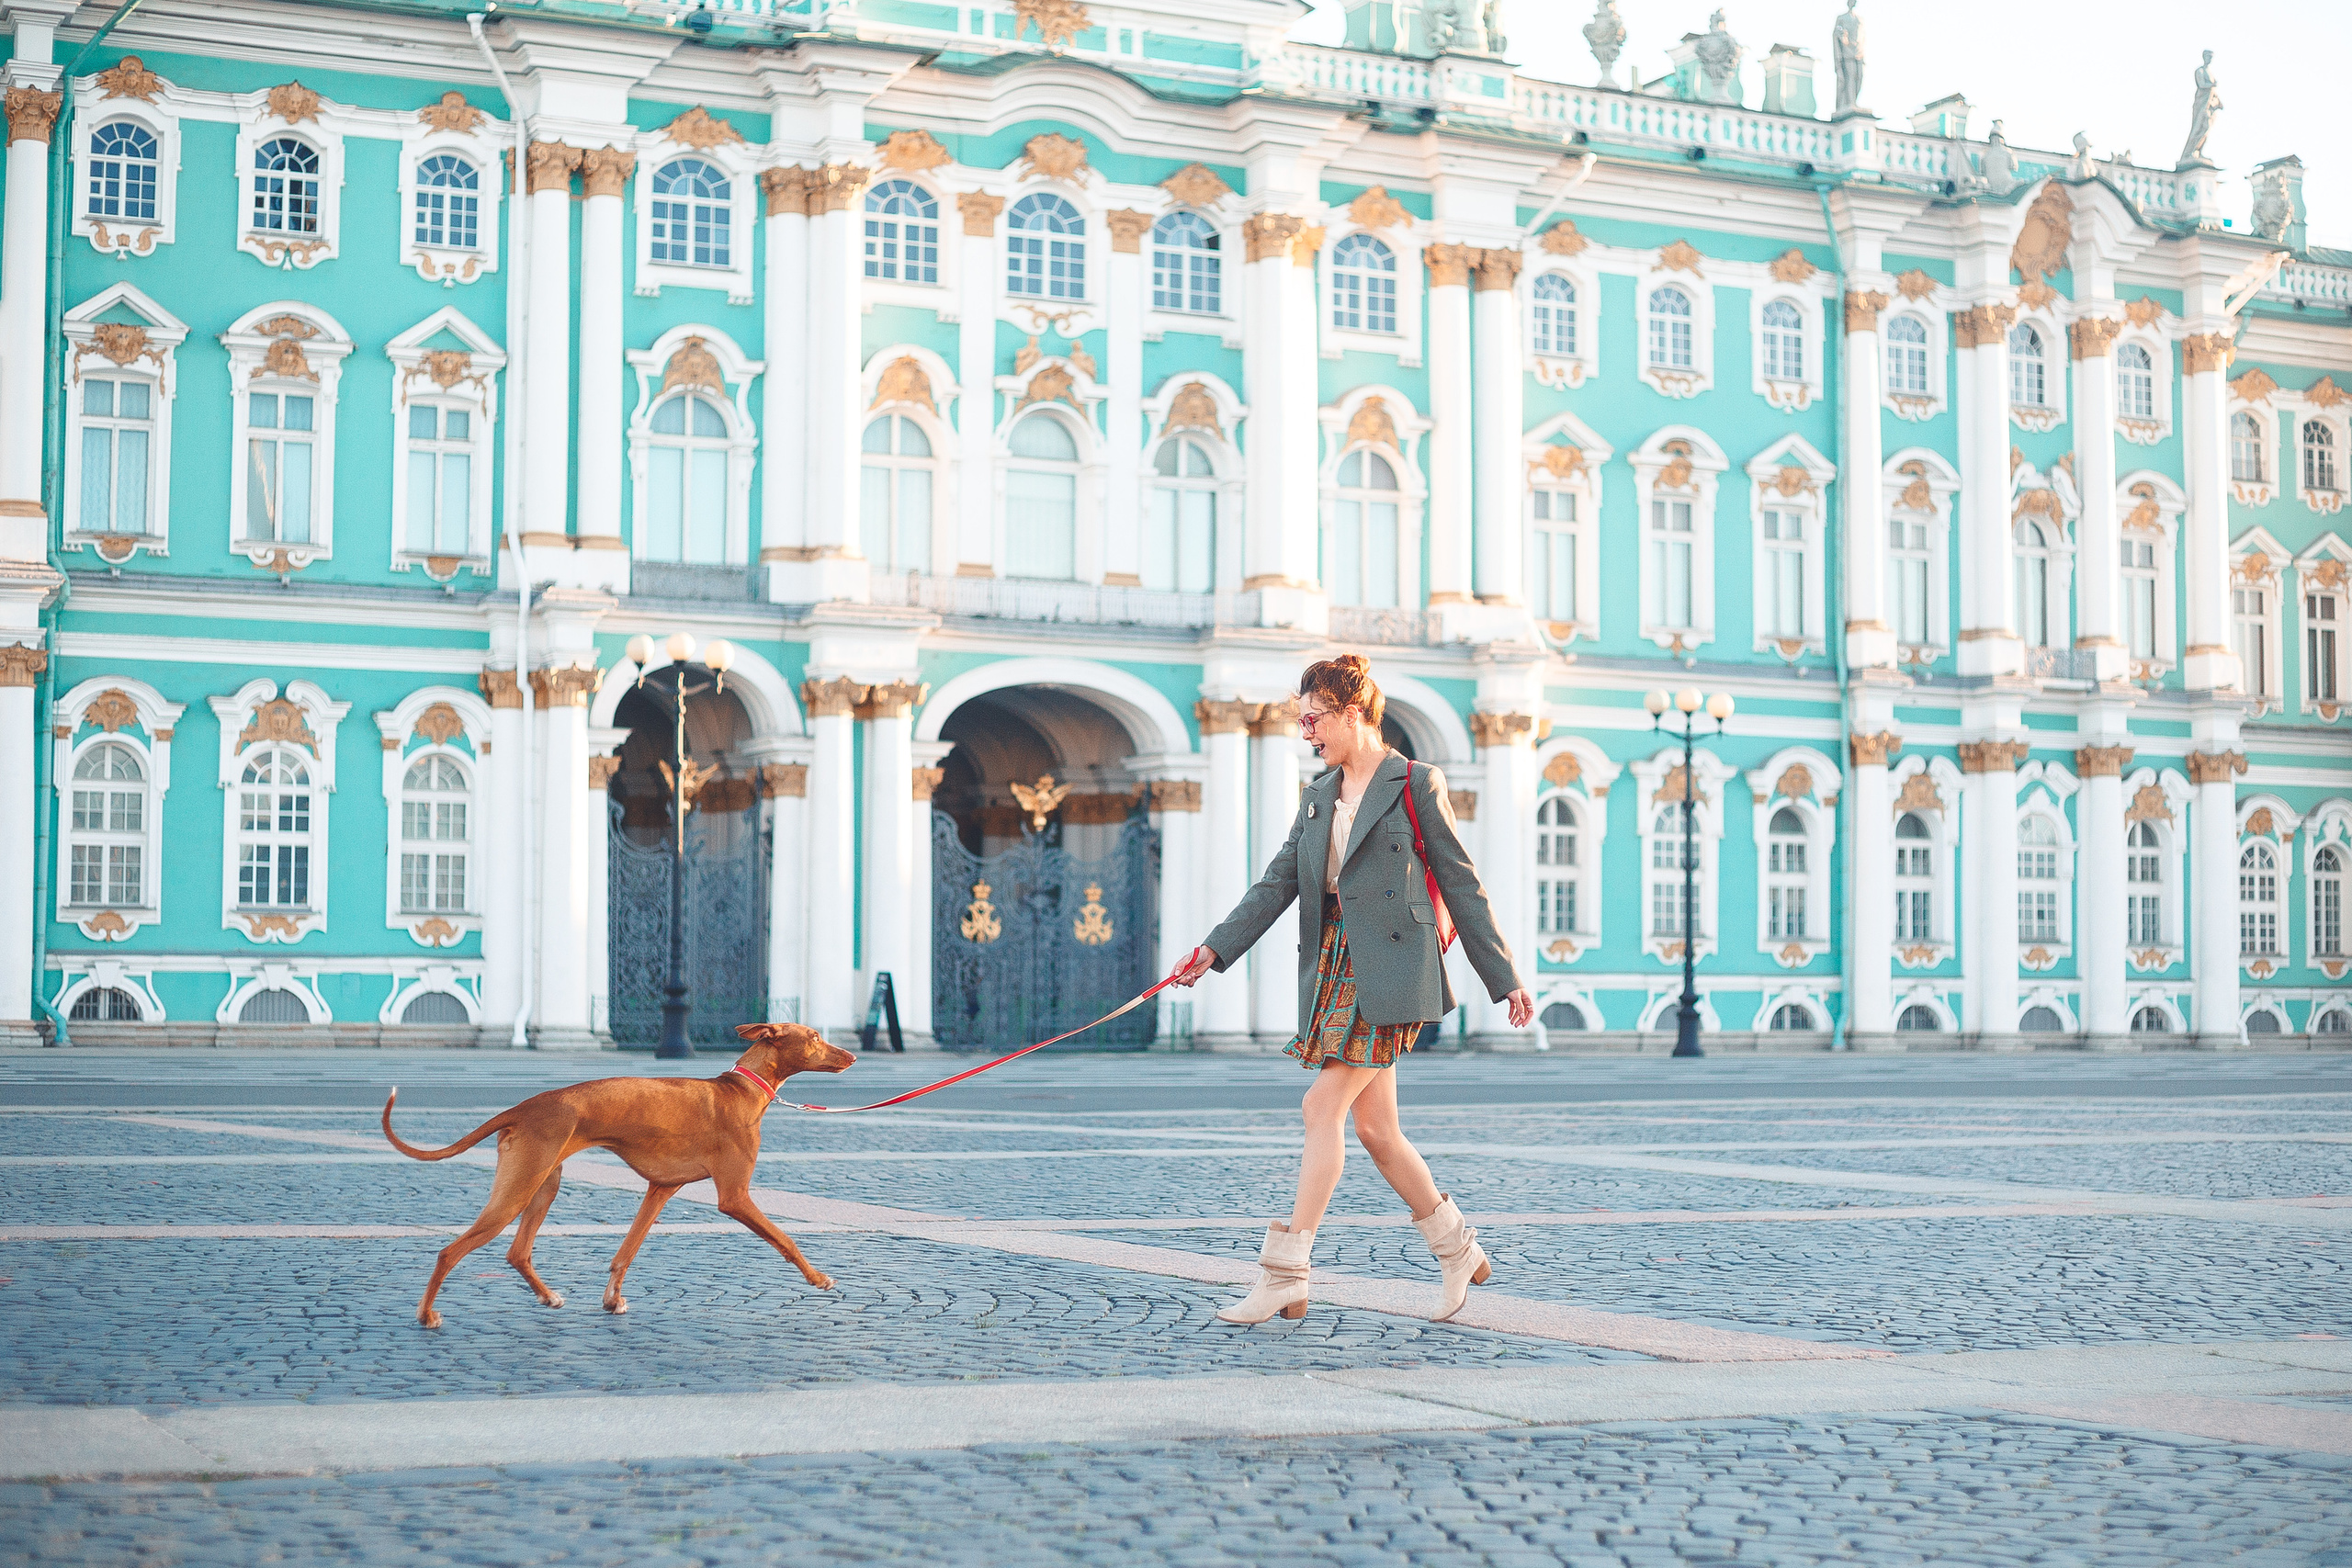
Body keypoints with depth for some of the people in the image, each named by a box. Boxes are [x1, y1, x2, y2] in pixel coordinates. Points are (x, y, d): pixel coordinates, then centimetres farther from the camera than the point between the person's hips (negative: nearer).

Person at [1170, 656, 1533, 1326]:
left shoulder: (1416, 785, -2)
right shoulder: (1318, 797, 17)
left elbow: (1461, 884, -1)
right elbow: (1278, 883, 13)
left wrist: (1504, 980, -1)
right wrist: (1215, 949, 0)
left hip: (1390, 970, -7)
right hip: (1335, 969, 7)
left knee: (1324, 1107, -13)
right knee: (1375, 1129, 8)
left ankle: (1285, 1274, -12)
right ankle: (1459, 1252, 24)